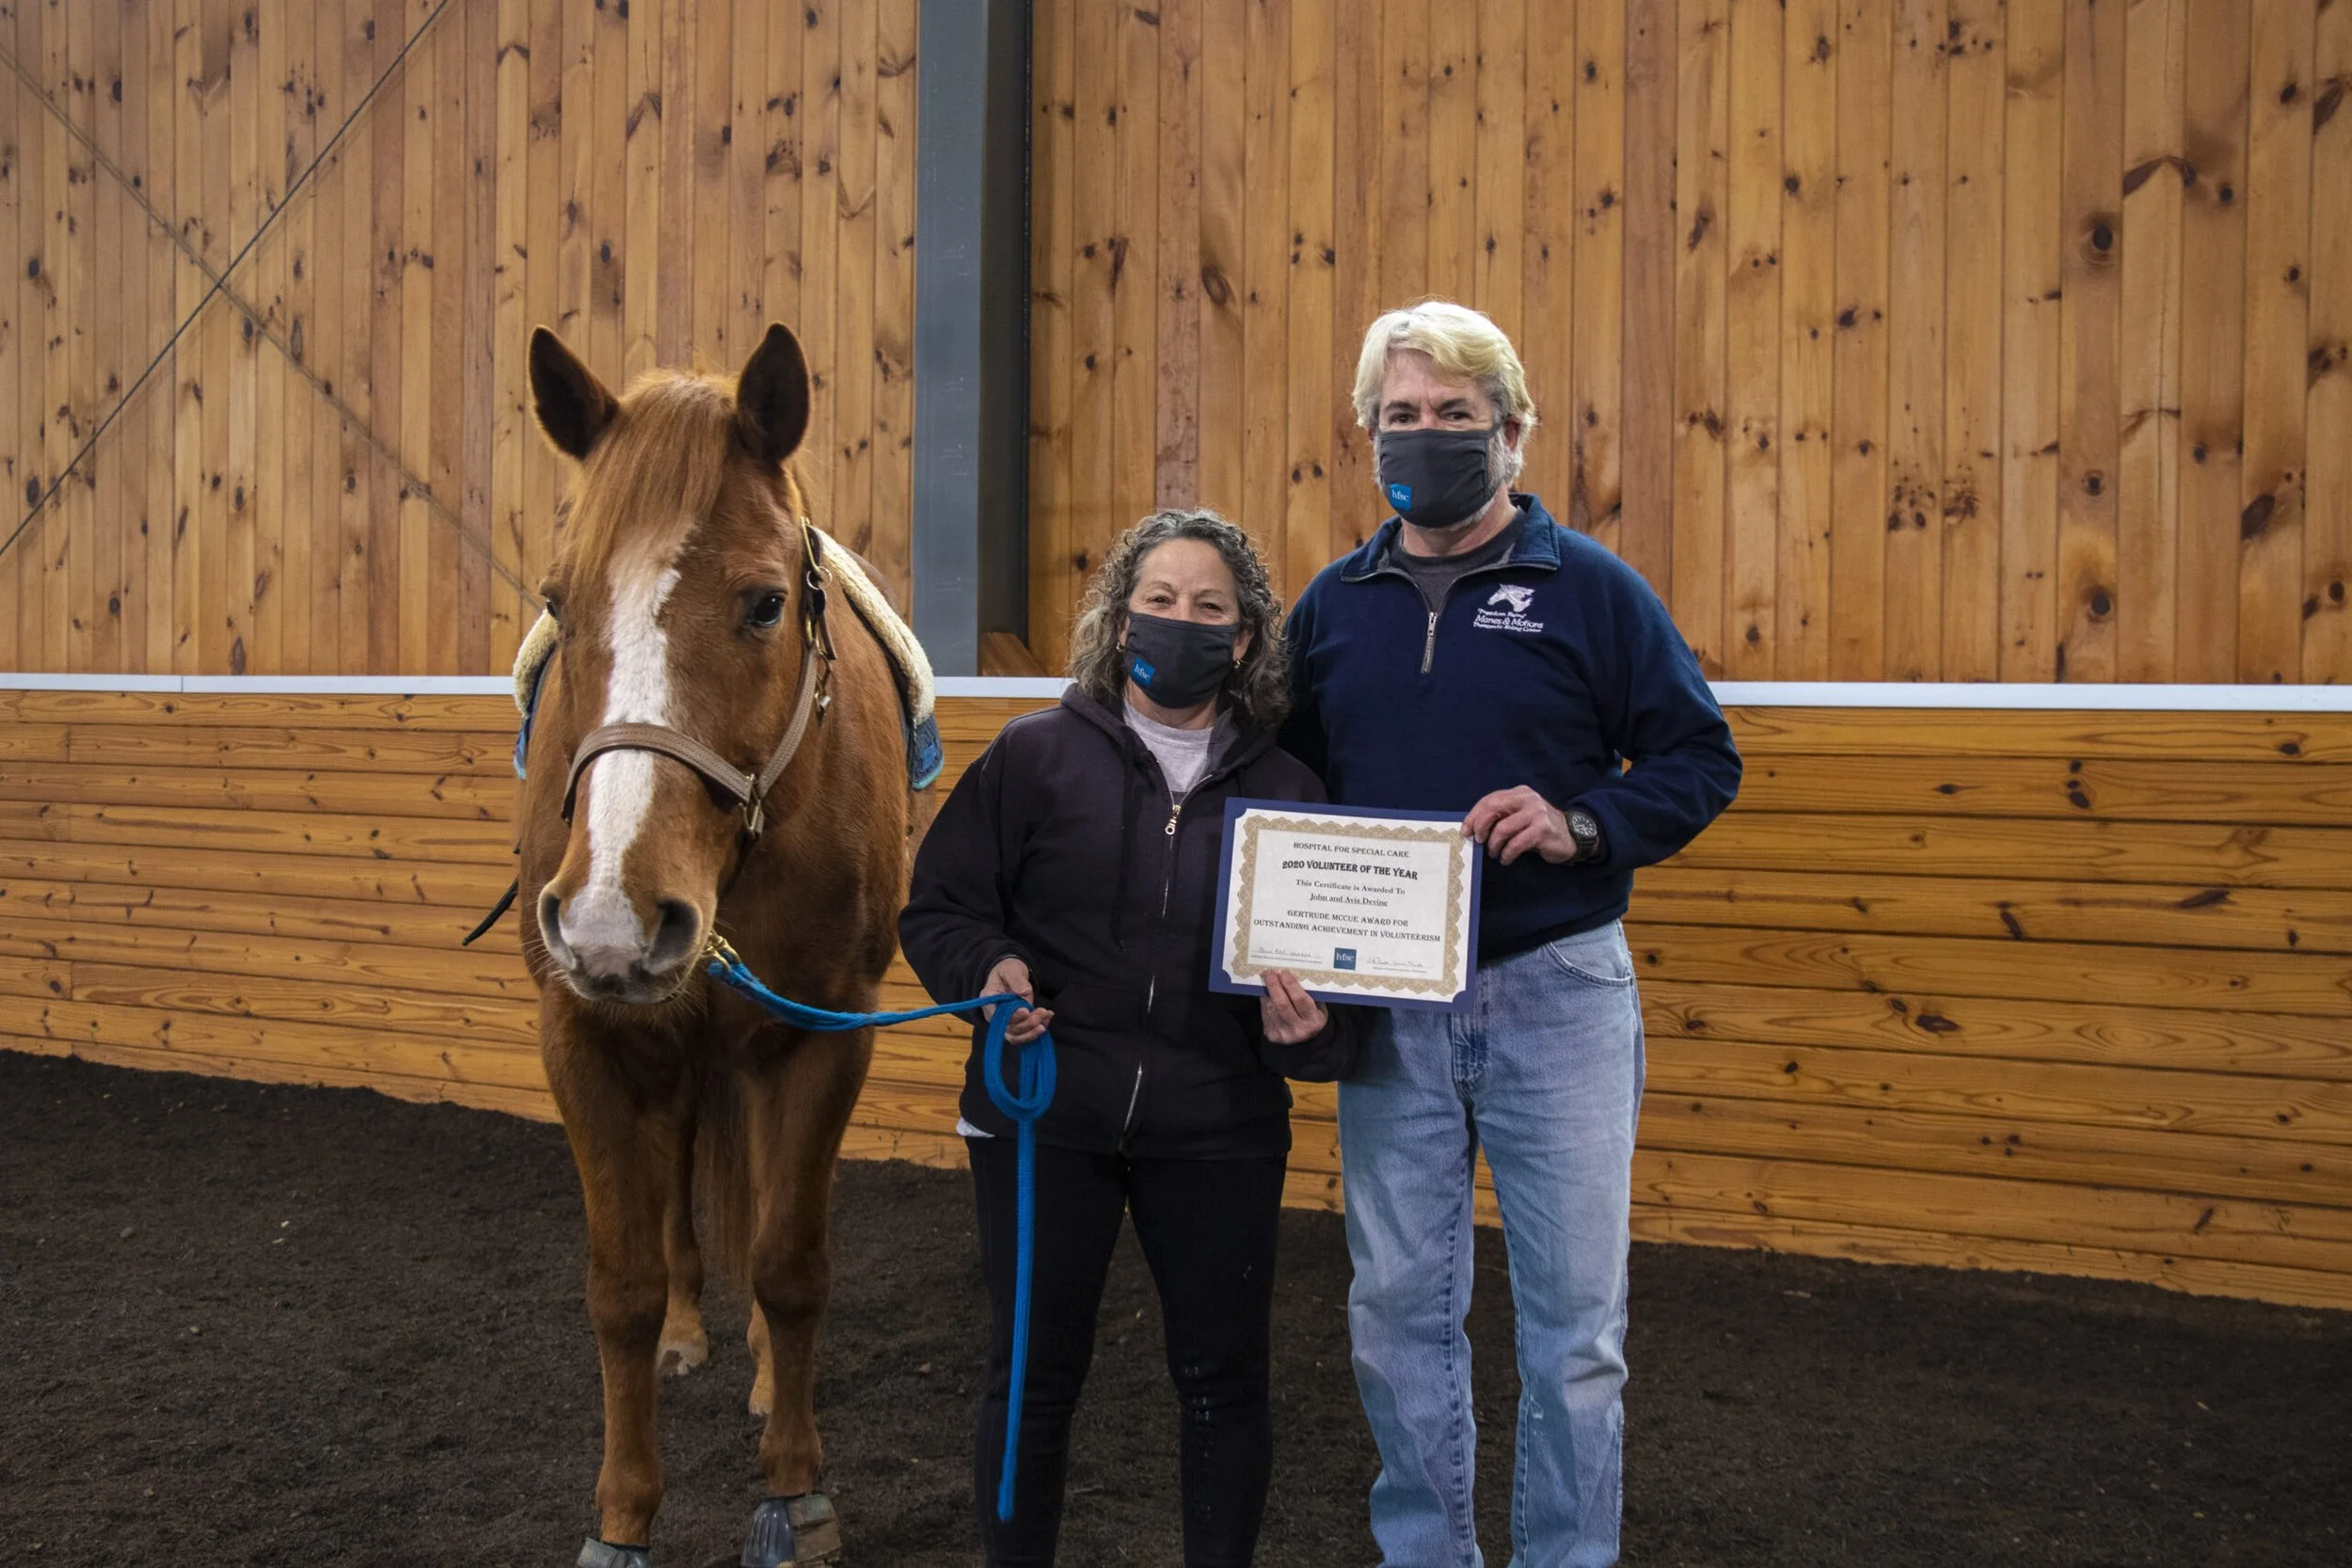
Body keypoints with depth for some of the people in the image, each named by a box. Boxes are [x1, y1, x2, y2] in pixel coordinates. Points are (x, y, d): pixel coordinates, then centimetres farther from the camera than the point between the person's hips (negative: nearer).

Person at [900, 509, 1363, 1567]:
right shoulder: (1037, 755, -1)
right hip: (1043, 1115, -1)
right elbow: (936, 907, 3)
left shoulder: (1286, 789, 4)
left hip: (1216, 1132, 1)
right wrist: (988, 971, -17)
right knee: (1033, 1374, 10)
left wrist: (1306, 1032, -13)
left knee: (1223, 1381, 10)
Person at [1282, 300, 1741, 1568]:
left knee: (1573, 1322, 4)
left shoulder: (1589, 588, -2)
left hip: (1553, 993, -3)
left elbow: (1701, 759, -1)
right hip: (1384, 1000, 3)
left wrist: (1581, 825, -18)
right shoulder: (1333, 603, 8)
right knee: (1397, 1307, 12)